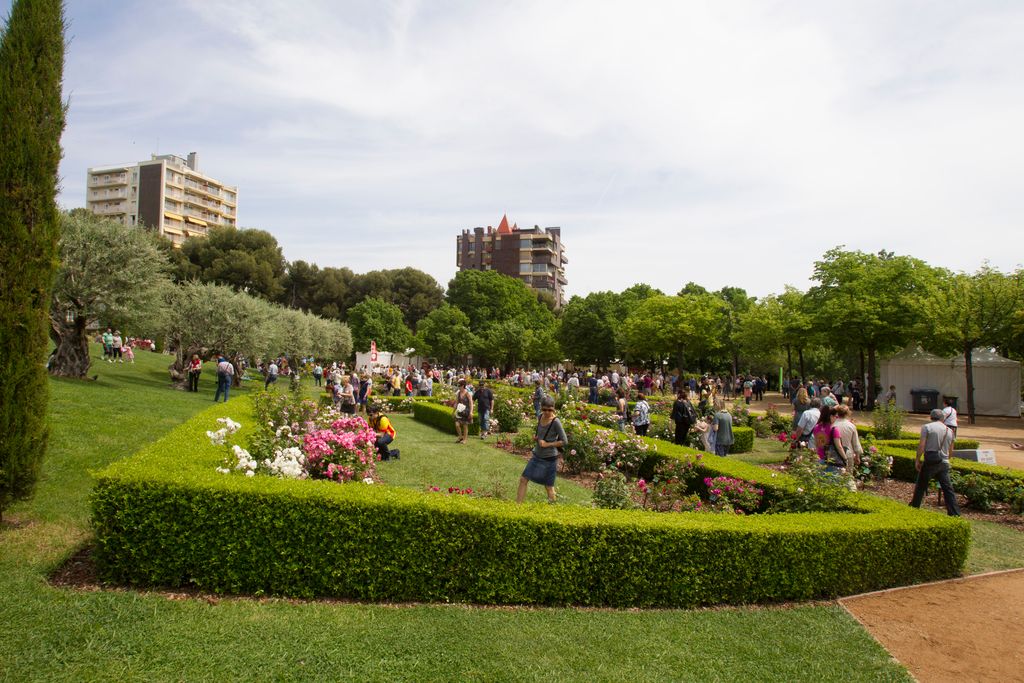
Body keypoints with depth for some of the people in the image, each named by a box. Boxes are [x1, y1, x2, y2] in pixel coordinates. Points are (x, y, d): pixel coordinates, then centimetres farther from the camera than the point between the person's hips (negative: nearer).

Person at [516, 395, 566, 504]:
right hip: (536, 456, 6)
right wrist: (535, 437, -2)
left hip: (549, 459, -6)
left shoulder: (556, 422, -18)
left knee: (548, 486, 7)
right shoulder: (540, 417, 0)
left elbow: (565, 442, -16)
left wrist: (547, 444, -20)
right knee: (523, 479, 4)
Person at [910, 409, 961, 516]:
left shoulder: (927, 427, -4)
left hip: (930, 462, -3)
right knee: (948, 488, 4)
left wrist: (917, 459, -4)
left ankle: (914, 507, 20)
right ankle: (955, 513, 1)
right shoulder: (949, 430, 11)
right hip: (944, 462, 3)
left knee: (921, 486, 10)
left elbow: (921, 445, -11)